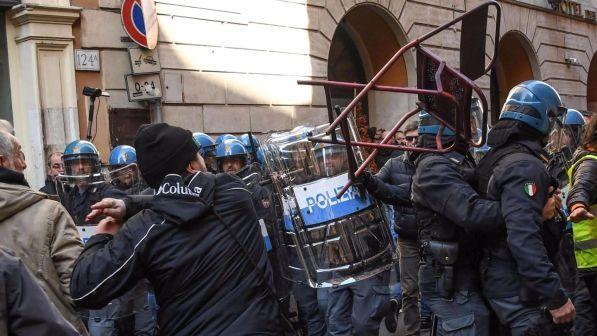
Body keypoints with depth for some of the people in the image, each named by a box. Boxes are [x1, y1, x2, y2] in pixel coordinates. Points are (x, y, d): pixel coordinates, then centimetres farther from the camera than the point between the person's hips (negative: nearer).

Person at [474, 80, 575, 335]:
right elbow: (524, 240, -29)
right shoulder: (524, 166, -20)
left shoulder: (496, 156, 10)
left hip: (498, 277, 10)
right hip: (517, 289, -10)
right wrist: (556, 297, -28)